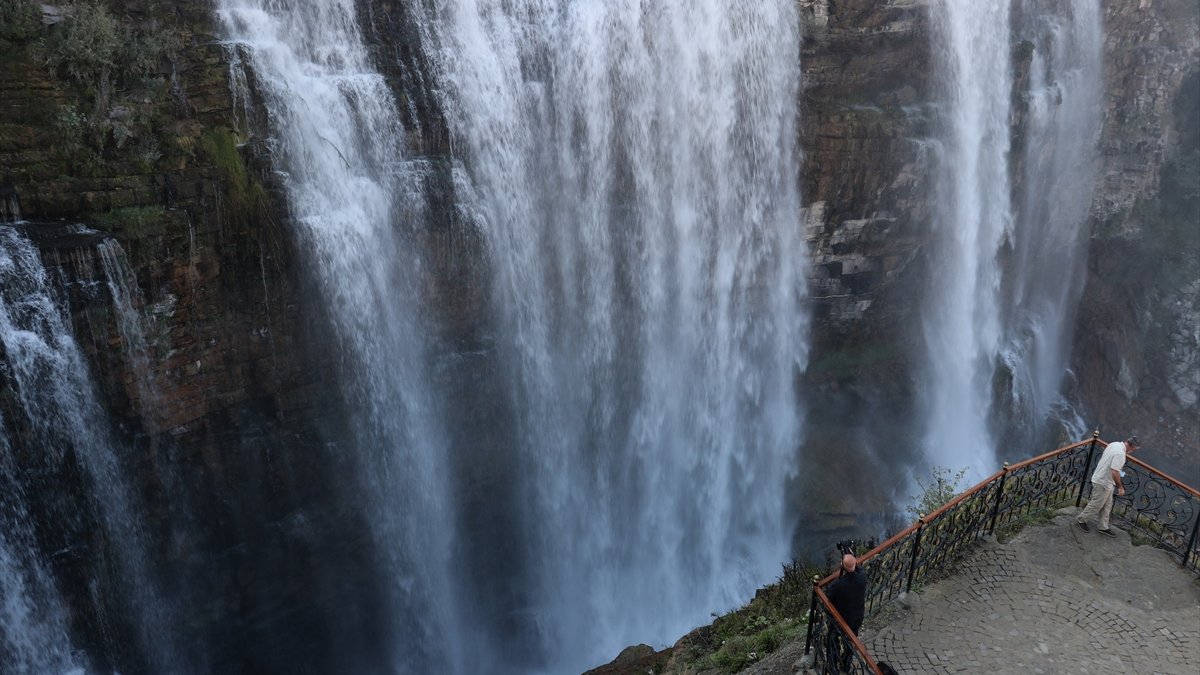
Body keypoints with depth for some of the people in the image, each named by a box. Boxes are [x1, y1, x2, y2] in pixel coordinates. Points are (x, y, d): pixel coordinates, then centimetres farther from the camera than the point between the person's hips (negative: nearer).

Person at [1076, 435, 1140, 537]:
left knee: (1107, 506, 17)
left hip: (1102, 479, 10)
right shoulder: (1120, 453, -27)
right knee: (1096, 505, 6)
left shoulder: (1114, 444, 3)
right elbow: (1115, 472, -31)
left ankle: (1103, 527, 25)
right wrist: (1120, 487, -19)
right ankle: (1081, 519, 21)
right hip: (1103, 483, -10)